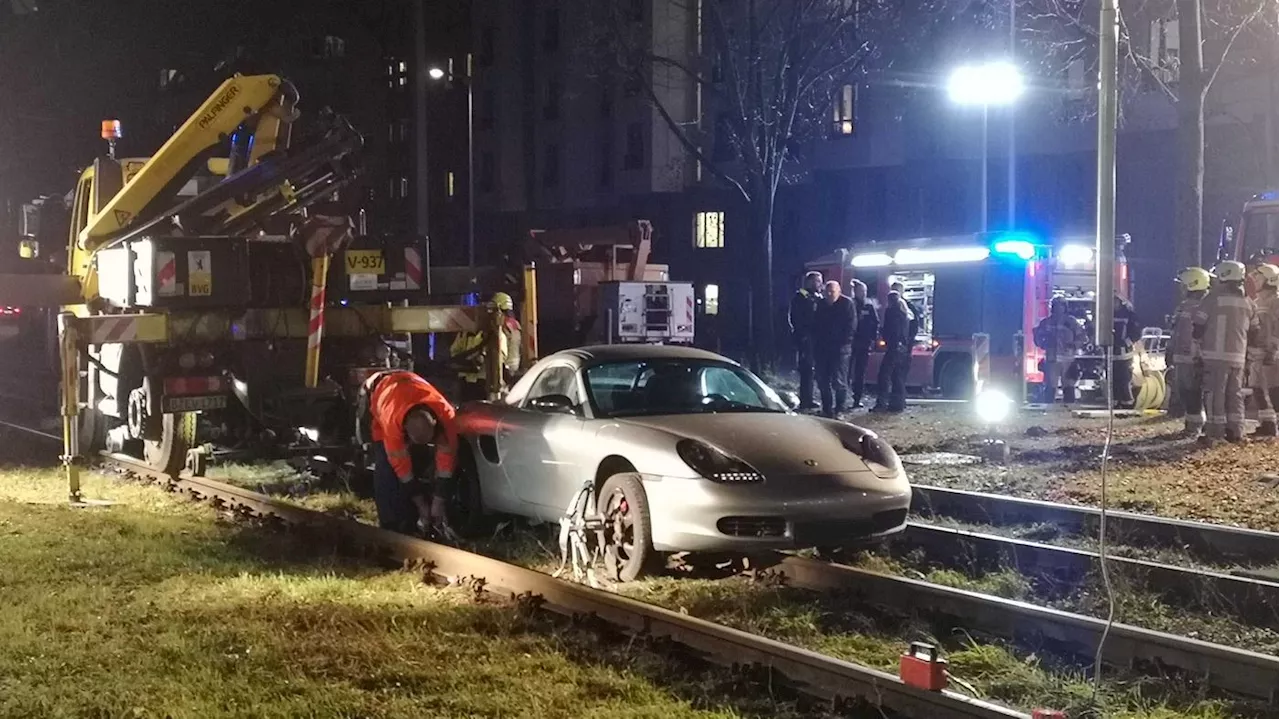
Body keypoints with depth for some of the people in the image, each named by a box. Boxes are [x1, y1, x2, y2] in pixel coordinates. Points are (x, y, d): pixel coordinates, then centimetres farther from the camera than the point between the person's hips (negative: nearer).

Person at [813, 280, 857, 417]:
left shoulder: (847, 304, -4)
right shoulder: (822, 305, 12)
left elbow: (851, 326, -8)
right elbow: (816, 326, 18)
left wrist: (843, 342, -13)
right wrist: (817, 342, 7)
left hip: (840, 349, -6)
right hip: (822, 348, 6)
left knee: (839, 381, -8)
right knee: (823, 381, 7)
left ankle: (839, 409, -2)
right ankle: (827, 409, 16)